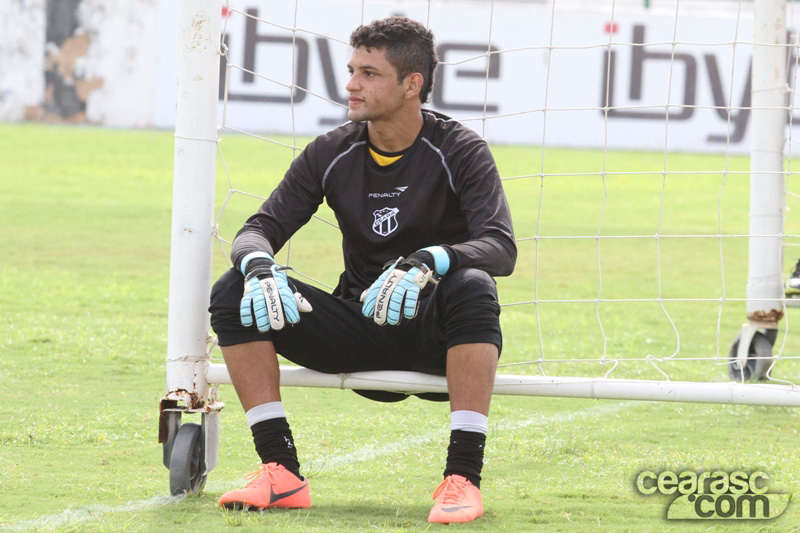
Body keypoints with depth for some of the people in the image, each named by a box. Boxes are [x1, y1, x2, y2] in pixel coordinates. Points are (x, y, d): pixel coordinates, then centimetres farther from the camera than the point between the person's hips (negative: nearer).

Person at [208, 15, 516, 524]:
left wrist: (426, 264, -42)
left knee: (472, 287, -39)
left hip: (433, 331, -4)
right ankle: (282, 473, -19)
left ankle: (464, 478, -38)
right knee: (235, 292, -16)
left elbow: (501, 246, -22)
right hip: (359, 329, 4)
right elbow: (261, 228, 0)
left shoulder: (460, 151, -9)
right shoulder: (332, 153, 2)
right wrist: (259, 268, -27)